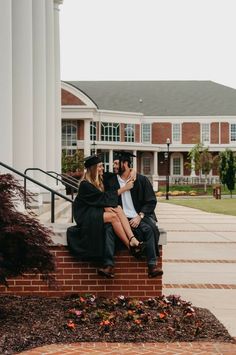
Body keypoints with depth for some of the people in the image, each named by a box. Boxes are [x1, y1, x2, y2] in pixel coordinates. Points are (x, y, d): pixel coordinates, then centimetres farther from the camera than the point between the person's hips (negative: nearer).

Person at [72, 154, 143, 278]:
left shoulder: (99, 182, 15)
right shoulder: (85, 184, -13)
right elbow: (103, 197, -16)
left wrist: (106, 206, -8)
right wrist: (123, 188, -13)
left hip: (96, 212, 7)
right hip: (85, 216, -7)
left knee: (117, 209, -24)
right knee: (113, 216, -31)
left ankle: (133, 240, -41)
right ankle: (130, 245, -29)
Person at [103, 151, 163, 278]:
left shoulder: (141, 180, 5)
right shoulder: (111, 182, 10)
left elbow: (151, 201, 3)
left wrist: (140, 216, -10)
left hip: (137, 217, -1)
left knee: (149, 229, -30)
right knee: (109, 229, -29)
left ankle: (152, 265, -29)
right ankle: (108, 264, -33)